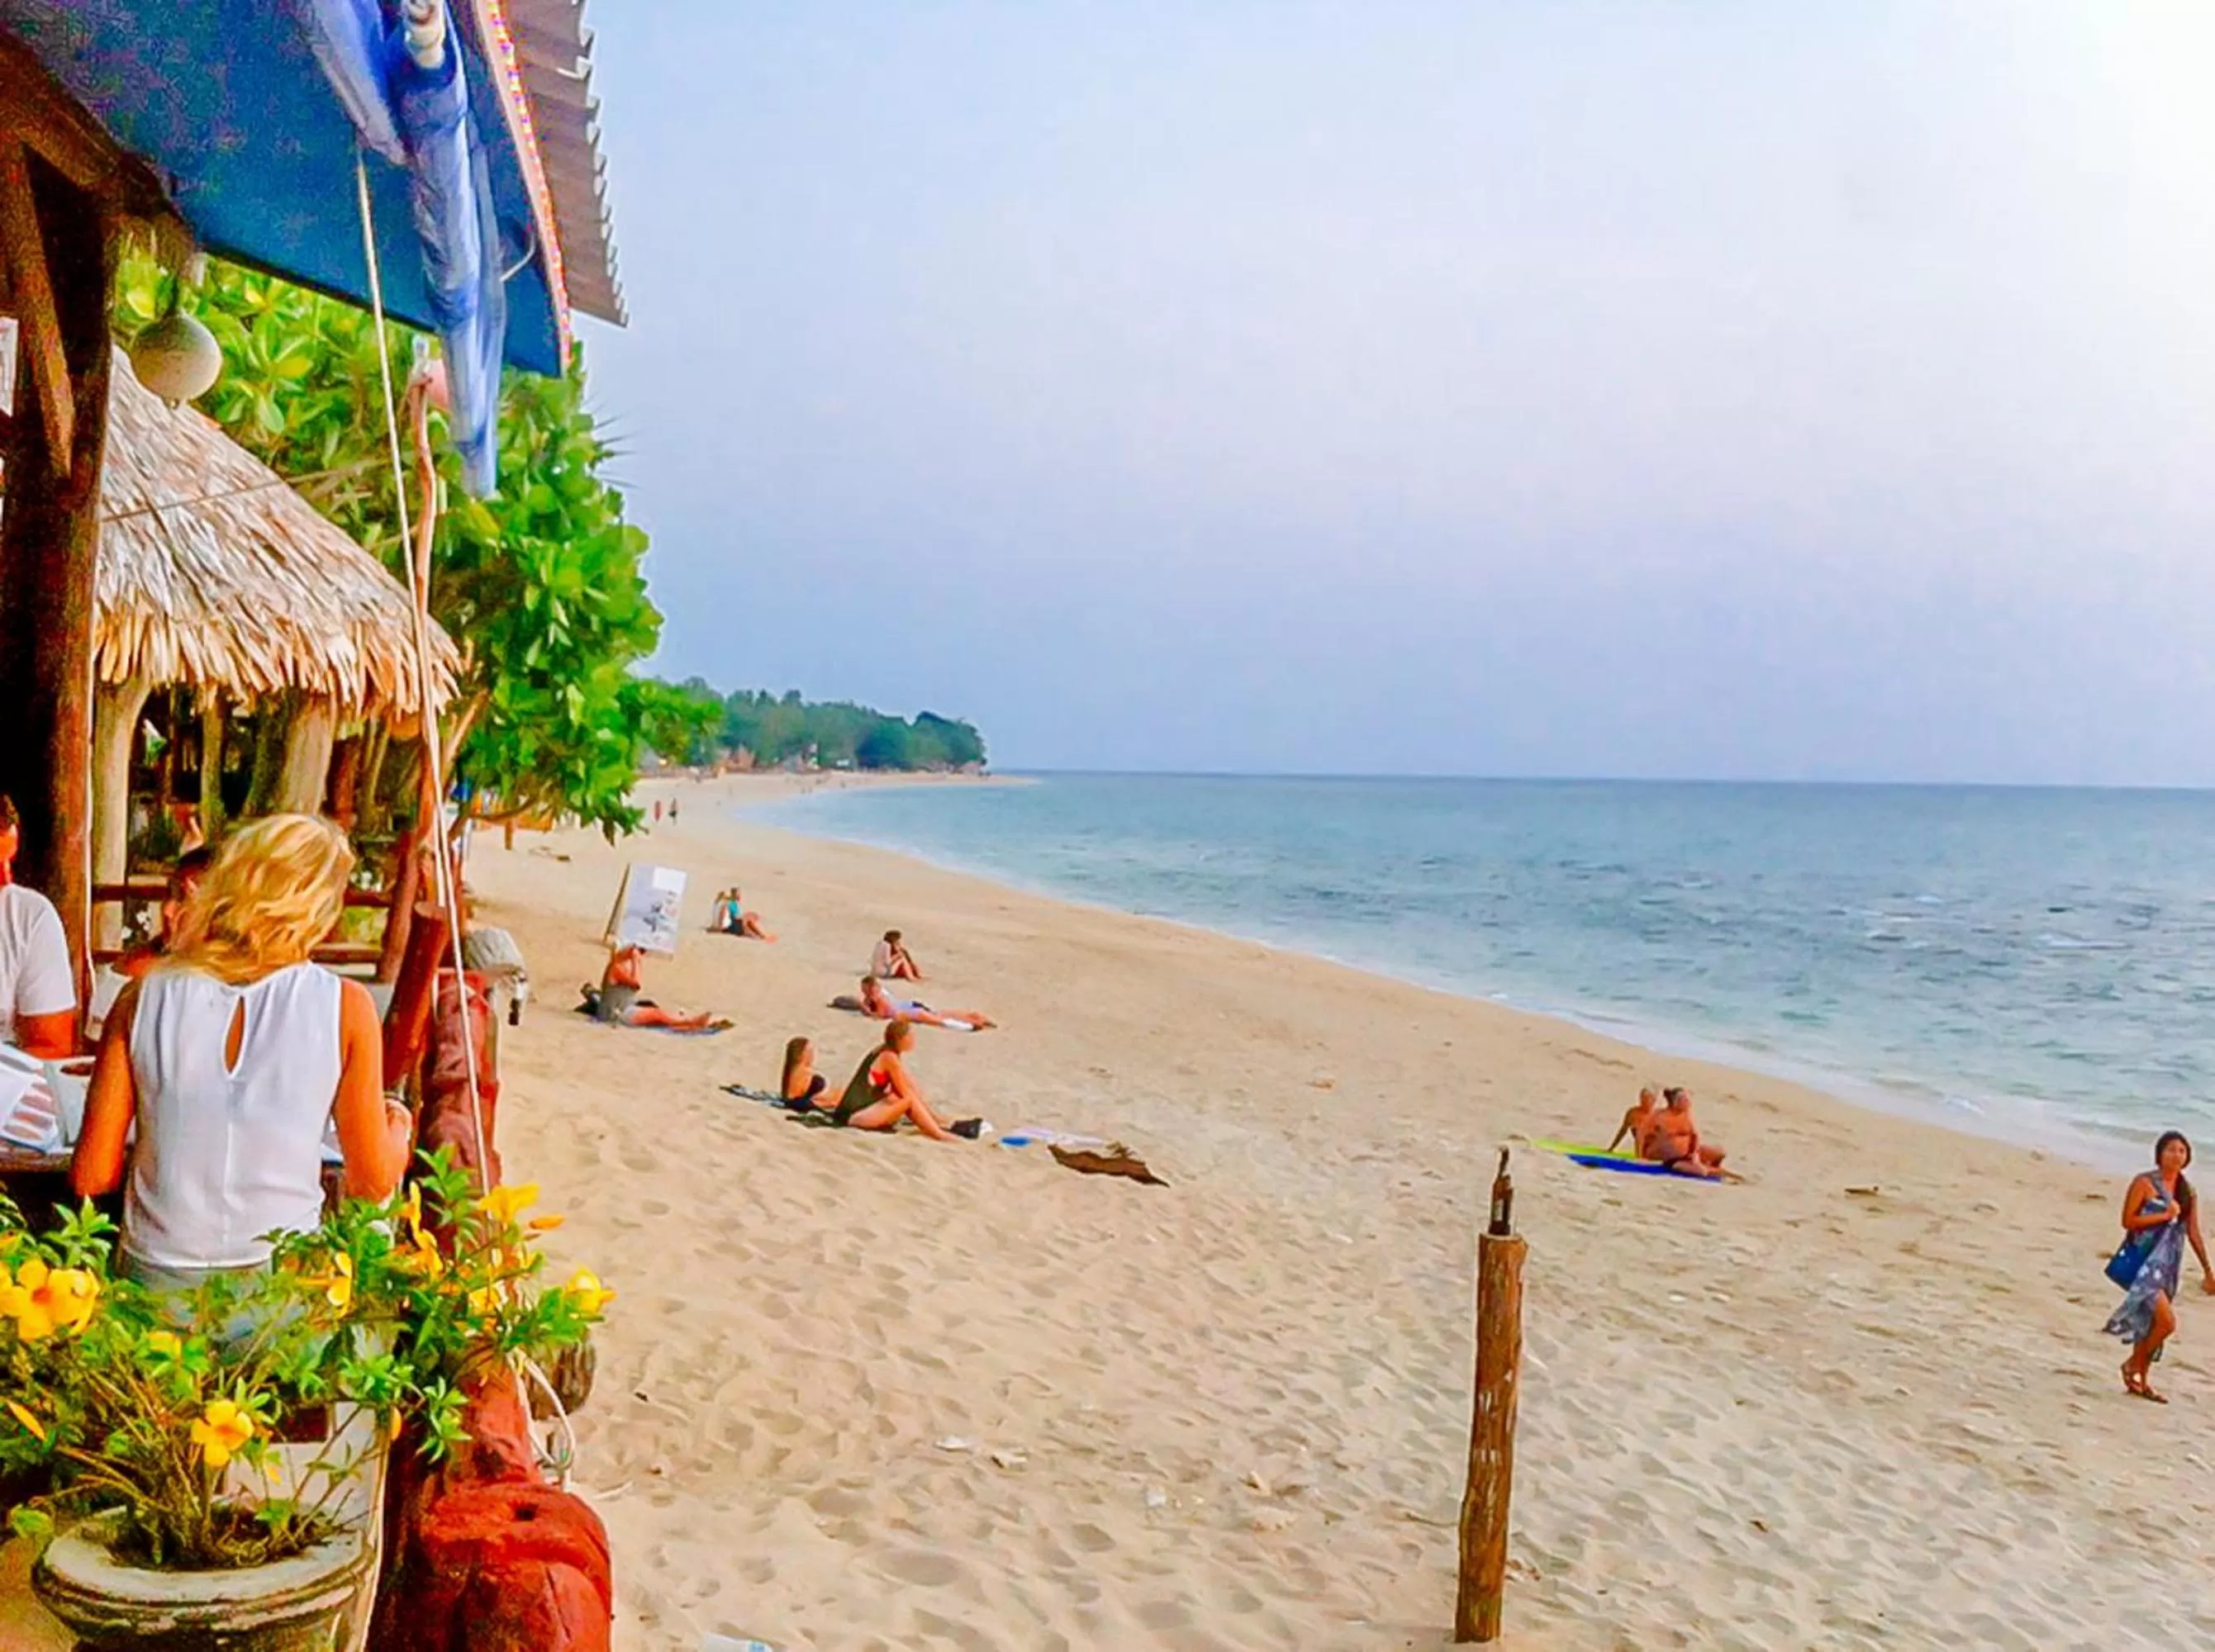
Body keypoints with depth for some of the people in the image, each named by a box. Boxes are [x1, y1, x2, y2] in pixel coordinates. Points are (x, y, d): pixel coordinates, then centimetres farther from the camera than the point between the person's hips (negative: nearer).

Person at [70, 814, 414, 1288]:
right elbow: (374, 1183, -1)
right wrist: (398, 1125, 19)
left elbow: (91, 1176, 1)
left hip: (154, 1276, 3)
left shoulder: (145, 997, -2)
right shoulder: (345, 1007, -8)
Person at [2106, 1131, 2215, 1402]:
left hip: (2168, 1263, 6)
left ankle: (2141, 1382, 23)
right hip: (2144, 1261, -6)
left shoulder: (2188, 1192, 9)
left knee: (2151, 1323, 12)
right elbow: (2128, 1221, -11)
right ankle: (2132, 1365, 4)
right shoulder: (2144, 1182, -8)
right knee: (2167, 1321, -16)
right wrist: (2164, 1215, -17)